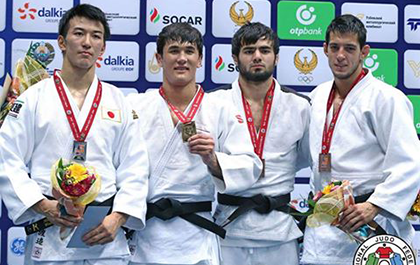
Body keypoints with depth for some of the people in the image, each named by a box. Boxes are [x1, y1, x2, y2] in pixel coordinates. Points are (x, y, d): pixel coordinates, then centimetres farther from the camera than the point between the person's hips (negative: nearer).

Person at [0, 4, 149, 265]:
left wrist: (117, 218, -8)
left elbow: (135, 168, 5)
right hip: (49, 237, -1)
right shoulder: (33, 98, 2)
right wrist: (43, 206, -14)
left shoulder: (119, 102, 8)